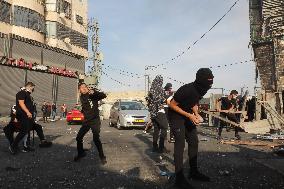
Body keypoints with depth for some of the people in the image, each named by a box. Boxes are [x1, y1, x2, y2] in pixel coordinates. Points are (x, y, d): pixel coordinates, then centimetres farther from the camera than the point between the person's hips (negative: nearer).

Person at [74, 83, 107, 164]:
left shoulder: (93, 95, -6)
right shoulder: (82, 97, 8)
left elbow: (104, 95, -20)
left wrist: (94, 92, -34)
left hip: (95, 120, -5)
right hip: (86, 121, 6)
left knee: (96, 139, -16)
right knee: (78, 138, 10)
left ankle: (102, 156, -1)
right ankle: (81, 153, 34)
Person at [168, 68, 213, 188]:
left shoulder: (201, 90, -5)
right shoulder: (187, 90, -30)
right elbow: (172, 104, -22)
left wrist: (196, 114, -5)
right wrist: (189, 115, -23)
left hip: (187, 115, 8)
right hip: (176, 115, -8)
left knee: (194, 141, 8)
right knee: (180, 143, -13)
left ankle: (193, 172, 20)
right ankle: (179, 178, -8)